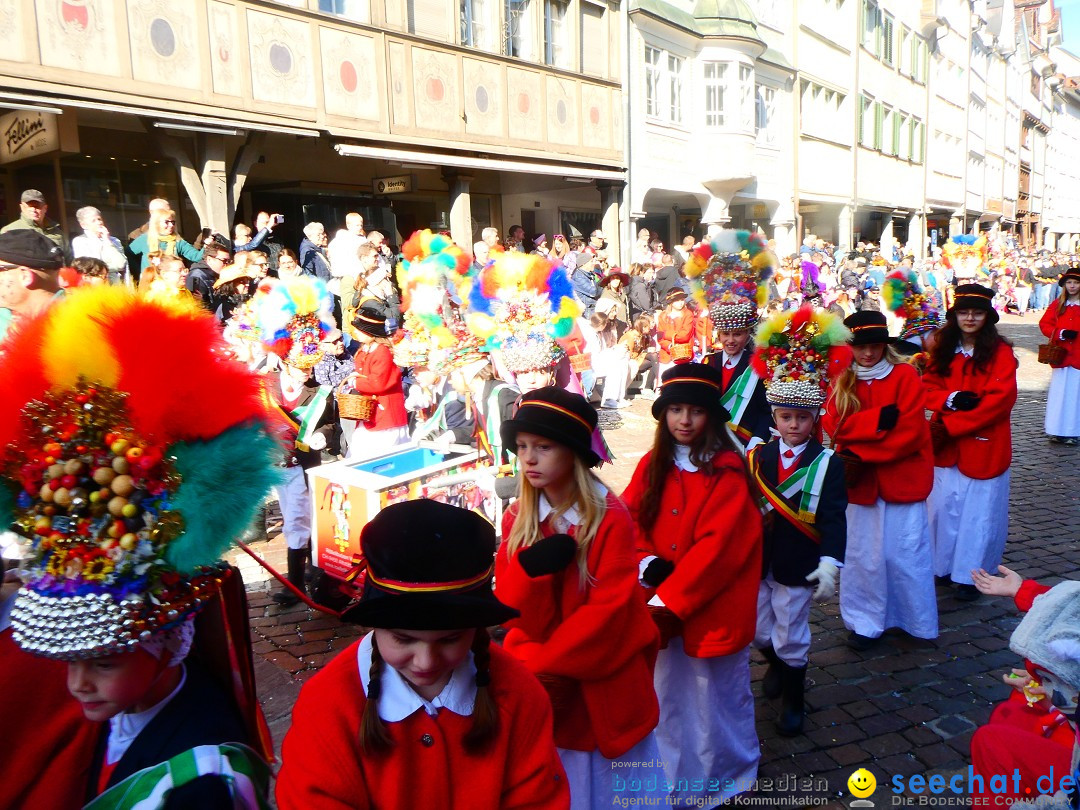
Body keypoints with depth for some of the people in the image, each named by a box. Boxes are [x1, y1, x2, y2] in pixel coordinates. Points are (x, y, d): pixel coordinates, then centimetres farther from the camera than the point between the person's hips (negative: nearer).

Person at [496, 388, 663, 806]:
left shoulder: (611, 518, -16)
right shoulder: (517, 519, -3)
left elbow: (609, 608, -18)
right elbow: (510, 608, -6)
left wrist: (544, 665, -18)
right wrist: (530, 570, -27)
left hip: (601, 685, -3)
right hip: (537, 687, 3)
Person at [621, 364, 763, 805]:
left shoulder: (727, 472, -15)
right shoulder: (652, 466, 2)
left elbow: (718, 546, -20)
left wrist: (670, 598, -22)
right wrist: (647, 564, -16)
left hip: (712, 607, -5)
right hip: (663, 606, 5)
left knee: (718, 698, 14)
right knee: (668, 696, 20)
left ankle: (732, 776, 41)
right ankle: (676, 782, 43)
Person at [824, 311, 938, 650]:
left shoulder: (905, 375, -4)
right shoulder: (842, 380, 6)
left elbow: (910, 431, -13)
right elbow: (833, 425, -8)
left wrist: (860, 451, -17)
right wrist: (878, 419, -21)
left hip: (902, 479, -3)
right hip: (861, 482, 3)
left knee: (904, 555, 5)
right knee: (864, 554, 9)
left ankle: (917, 622, 24)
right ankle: (866, 621, 23)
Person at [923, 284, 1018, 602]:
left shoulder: (1000, 351, -7)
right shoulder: (943, 348, 7)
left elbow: (1001, 397, -15)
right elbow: (928, 386, 6)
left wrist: (951, 425, -18)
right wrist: (951, 399, -17)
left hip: (983, 445, -4)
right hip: (946, 445, 4)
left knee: (979, 510, 4)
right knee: (945, 505, 10)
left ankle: (971, 575, 16)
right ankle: (945, 565, 25)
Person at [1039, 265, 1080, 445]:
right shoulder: (1057, 305, 9)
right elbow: (1044, 324, 6)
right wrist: (1061, 333, -9)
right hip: (1061, 356, 2)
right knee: (1059, 394, 4)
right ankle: (1058, 431, 12)